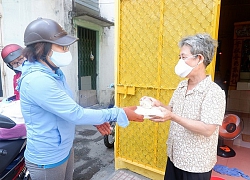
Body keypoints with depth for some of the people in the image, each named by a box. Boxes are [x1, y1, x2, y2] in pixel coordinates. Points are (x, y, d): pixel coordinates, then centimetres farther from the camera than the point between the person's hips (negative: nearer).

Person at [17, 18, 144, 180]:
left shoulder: (55, 72, 1)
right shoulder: (37, 80, -30)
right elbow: (75, 113, -30)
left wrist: (94, 120, -2)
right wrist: (120, 114, -24)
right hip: (47, 159, -8)